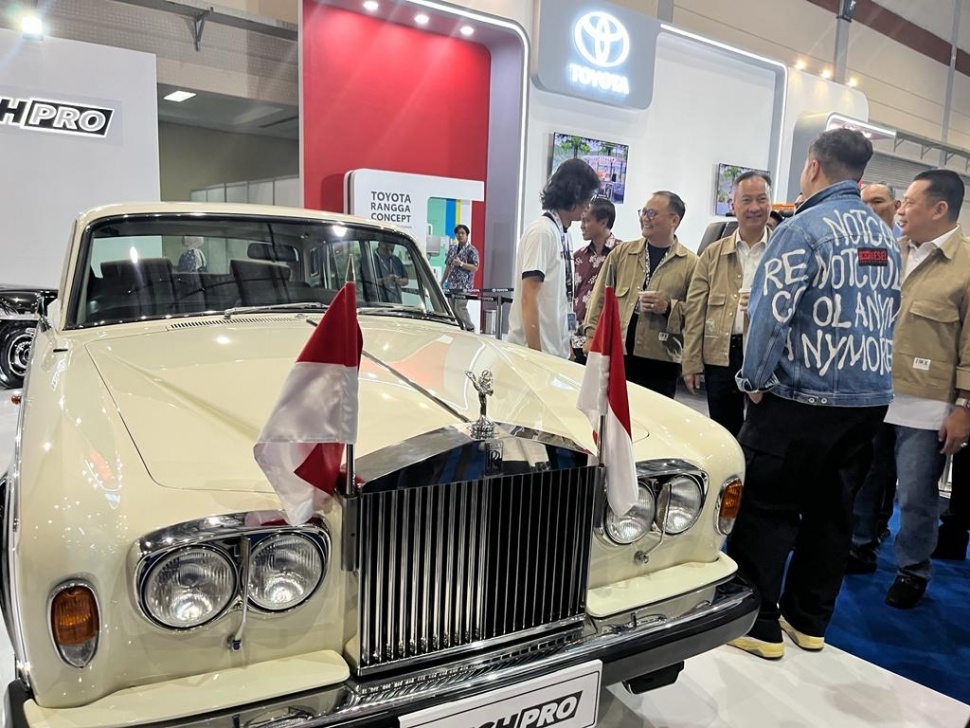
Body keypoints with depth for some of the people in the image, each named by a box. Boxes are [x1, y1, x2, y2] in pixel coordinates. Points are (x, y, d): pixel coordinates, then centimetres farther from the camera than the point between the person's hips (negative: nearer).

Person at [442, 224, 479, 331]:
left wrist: (461, 263, -20)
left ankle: (470, 328, 4)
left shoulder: (471, 250, -4)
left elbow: (475, 267, -11)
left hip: (464, 285, -6)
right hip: (452, 285, 6)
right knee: (452, 309, 6)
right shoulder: (452, 248, 15)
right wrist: (442, 281, 16)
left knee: (460, 308, -12)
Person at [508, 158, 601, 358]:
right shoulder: (542, 232, -12)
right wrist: (534, 353, -19)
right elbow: (529, 298, -16)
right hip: (535, 349, -8)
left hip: (555, 350, 8)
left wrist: (566, 348, 16)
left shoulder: (560, 234, 12)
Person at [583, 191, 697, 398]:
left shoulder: (691, 263, 3)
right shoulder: (621, 253, 12)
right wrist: (592, 335, 2)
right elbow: (601, 297, 10)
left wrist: (668, 307, -15)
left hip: (660, 360, -2)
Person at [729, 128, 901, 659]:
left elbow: (770, 313, -18)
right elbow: (888, 314, 18)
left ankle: (758, 626, 10)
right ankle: (809, 621, 26)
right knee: (830, 511, 15)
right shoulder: (886, 237, 12)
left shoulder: (804, 228, -12)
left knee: (766, 511, 3)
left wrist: (755, 381, -7)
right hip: (871, 397, 8)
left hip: (802, 397, -7)